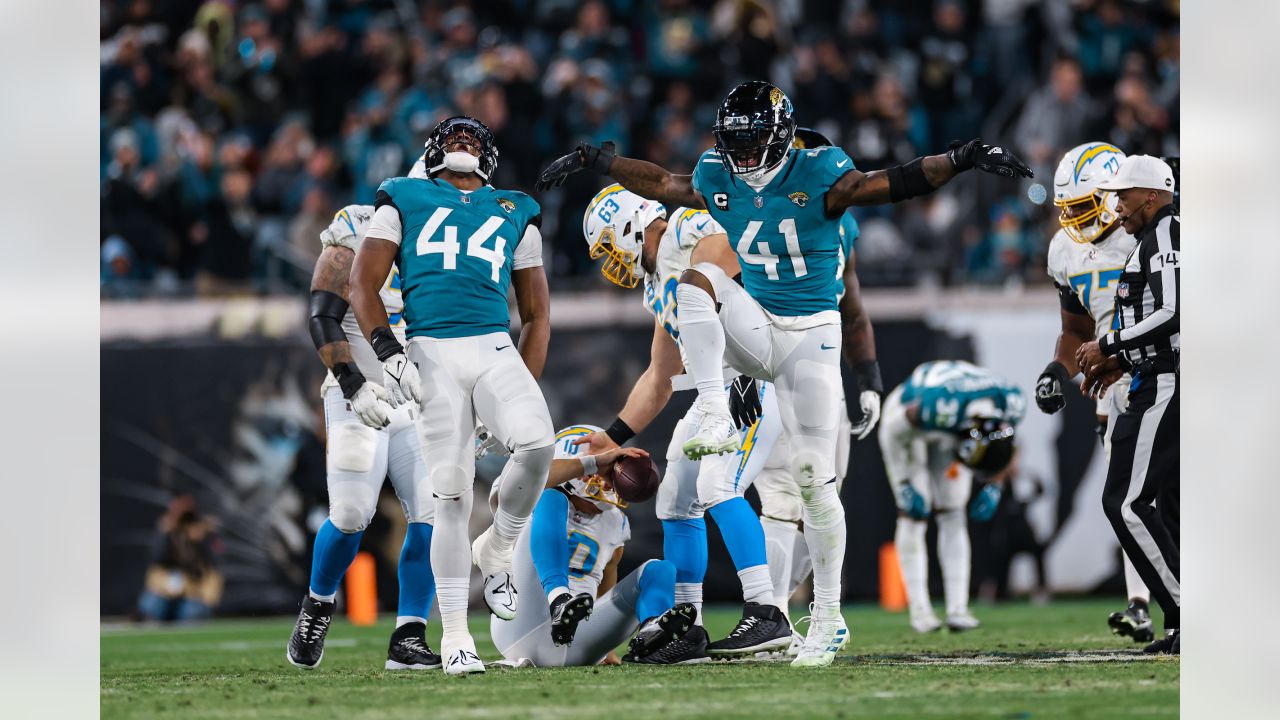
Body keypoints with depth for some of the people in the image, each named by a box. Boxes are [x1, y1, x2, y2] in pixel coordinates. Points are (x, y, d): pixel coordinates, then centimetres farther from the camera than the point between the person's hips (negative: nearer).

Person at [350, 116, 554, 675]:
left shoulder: (515, 213, 23)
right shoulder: (403, 202, 17)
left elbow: (537, 314, 23)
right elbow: (363, 283, 8)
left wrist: (525, 389, 12)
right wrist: (387, 350, -6)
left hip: (496, 351, 2)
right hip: (431, 355, -2)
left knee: (537, 444, -27)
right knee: (451, 495, -8)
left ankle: (496, 550, 2)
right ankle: (454, 636, 0)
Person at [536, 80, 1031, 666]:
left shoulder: (817, 177, -12)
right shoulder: (719, 180, 2)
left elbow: (892, 184, -15)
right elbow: (659, 184, 18)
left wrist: (963, 159, -27)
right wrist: (591, 161, 23)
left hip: (811, 337, -4)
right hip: (757, 327, 4)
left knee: (814, 478, -5)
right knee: (698, 279, -25)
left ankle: (828, 618, 4)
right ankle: (715, 419, -31)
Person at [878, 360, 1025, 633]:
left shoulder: (1012, 403, -29)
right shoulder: (938, 406, -44)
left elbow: (997, 451, -3)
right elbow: (894, 435, -24)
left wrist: (993, 488, -7)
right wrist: (904, 485, -19)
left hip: (950, 433, 4)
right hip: (907, 425, -4)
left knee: (954, 516, -4)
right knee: (913, 515, -10)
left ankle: (958, 609, -6)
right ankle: (919, 608, -3)